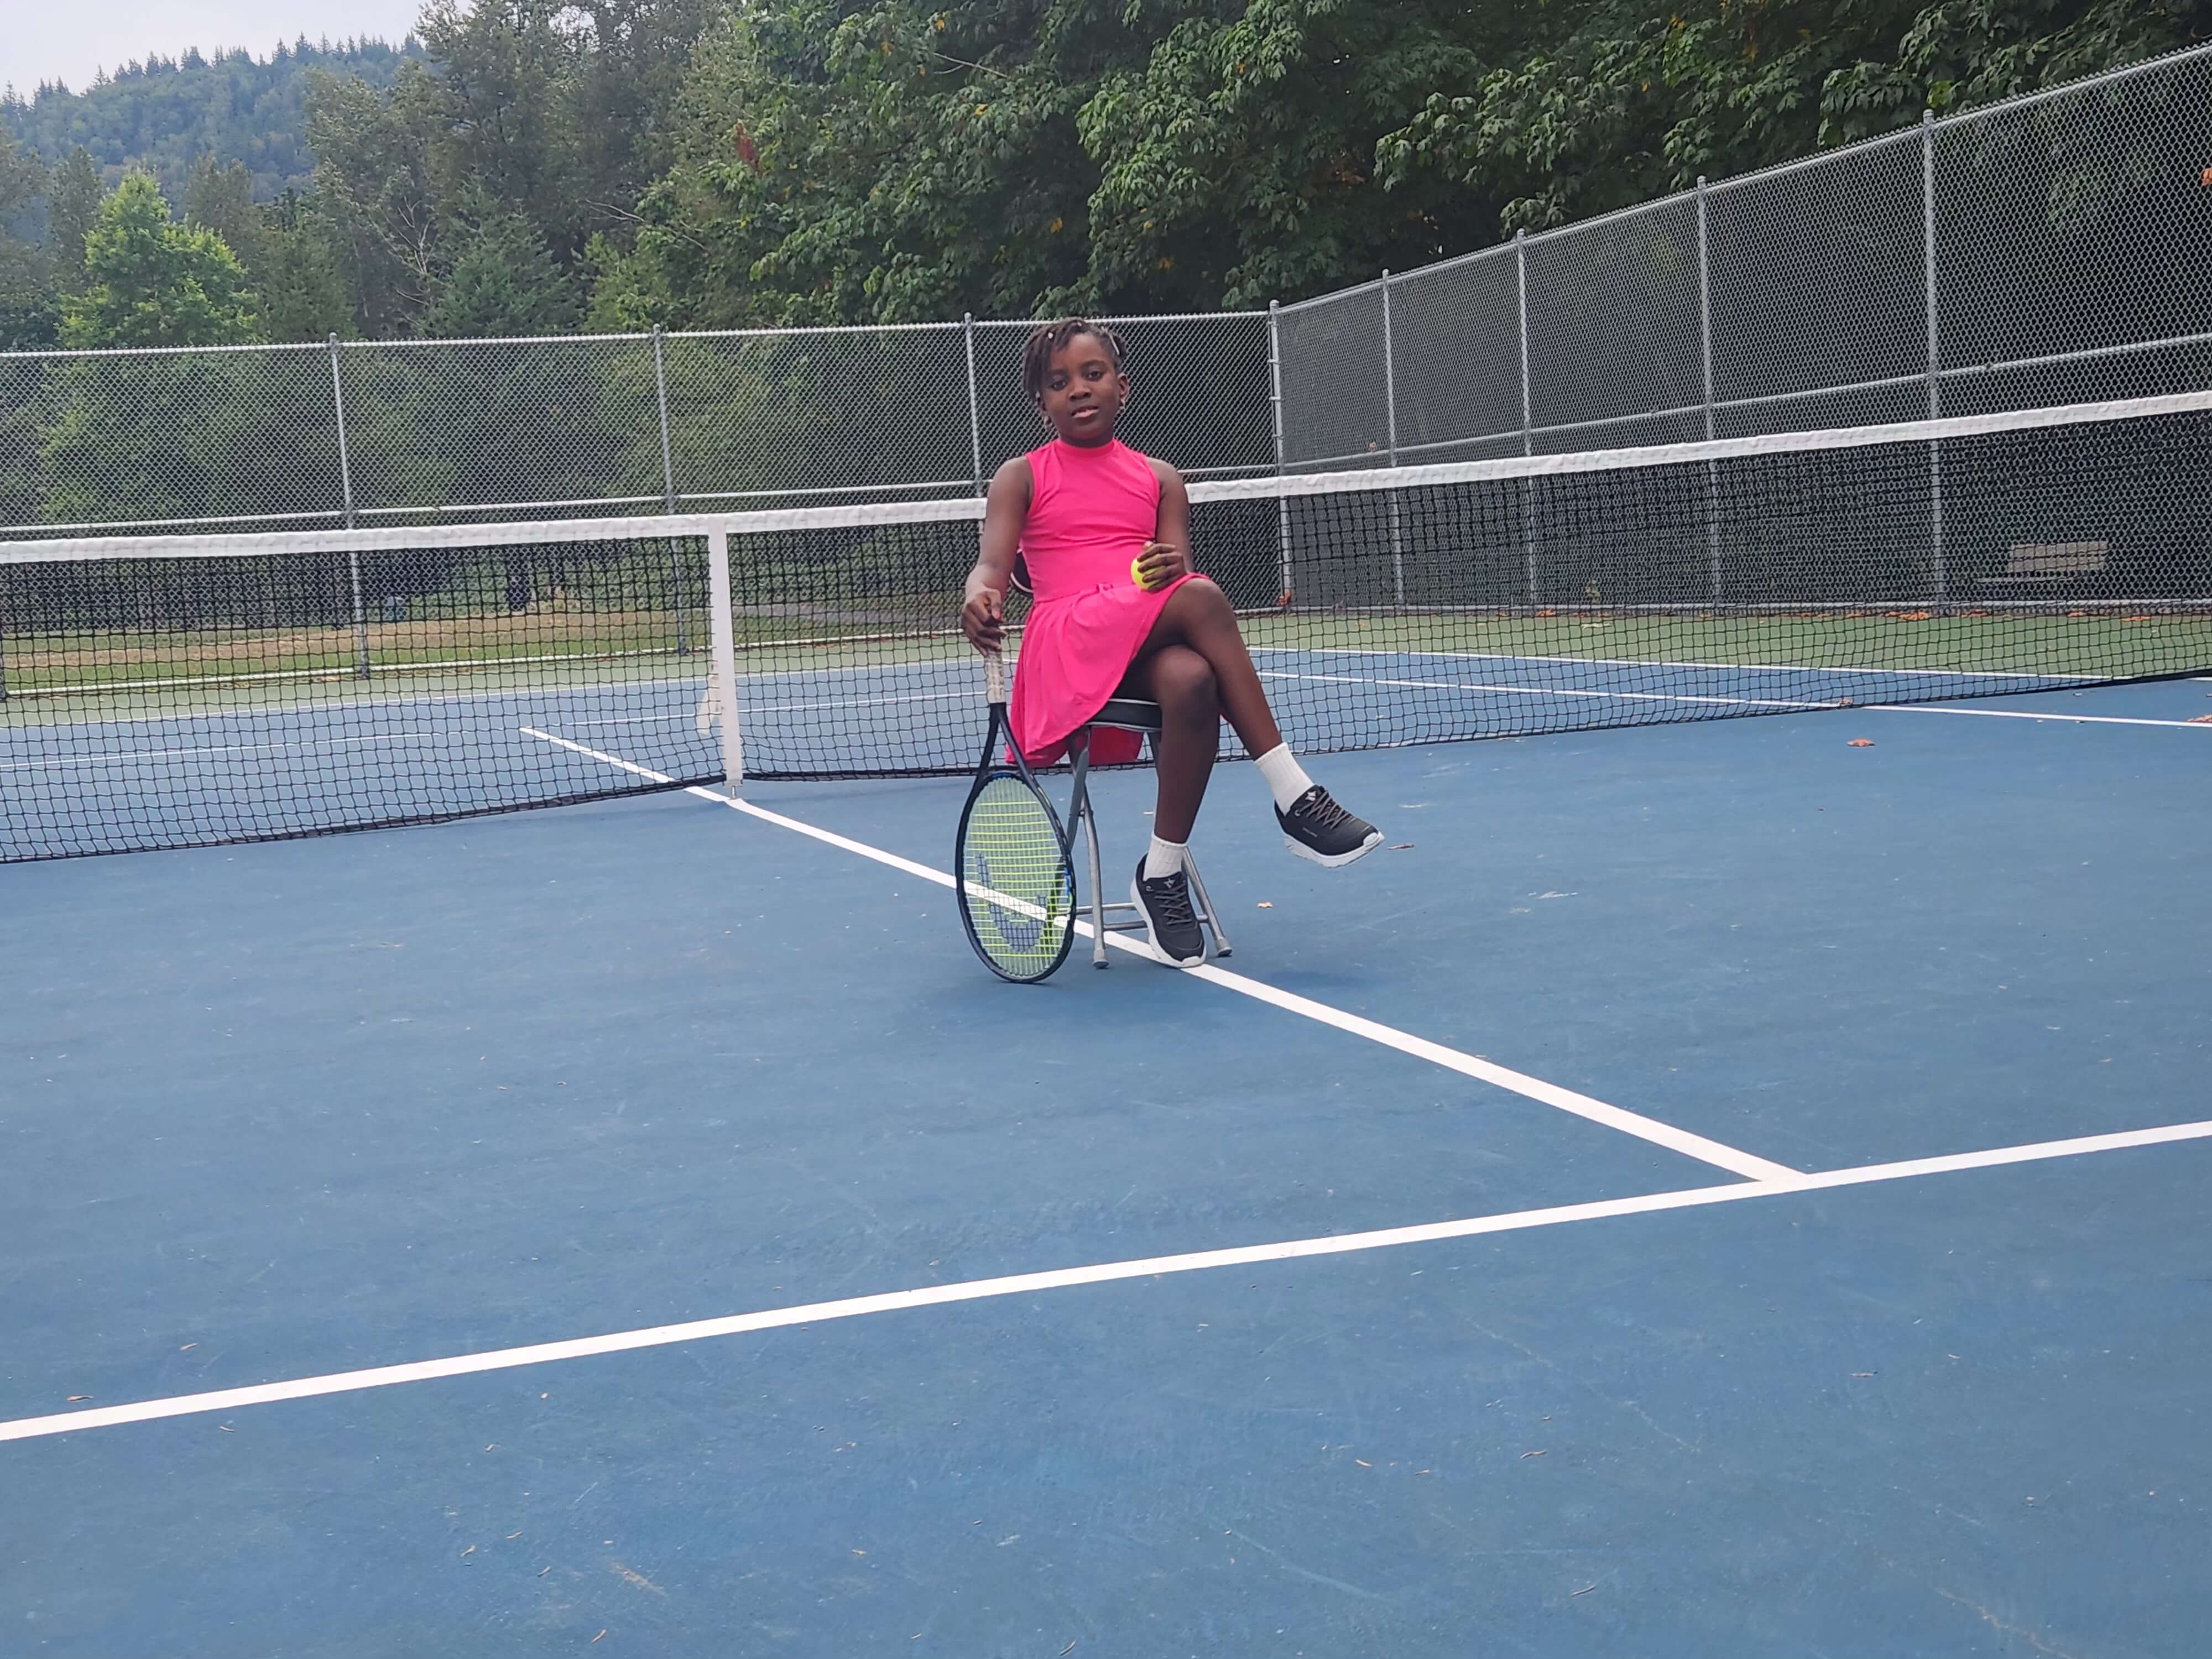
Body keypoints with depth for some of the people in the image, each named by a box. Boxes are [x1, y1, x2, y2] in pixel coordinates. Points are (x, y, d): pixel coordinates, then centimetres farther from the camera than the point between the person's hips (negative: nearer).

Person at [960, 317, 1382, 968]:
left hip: (1149, 647, 3)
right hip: (1067, 645, -3)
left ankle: (1162, 872, -26)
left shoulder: (1159, 480, 20)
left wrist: (1175, 566, -19)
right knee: (1201, 599, -34)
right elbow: (992, 563, -2)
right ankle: (1294, 796, -31)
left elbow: (1180, 573, 7)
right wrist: (980, 598, -27)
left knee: (1192, 680, -38)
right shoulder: (1022, 477, 14)